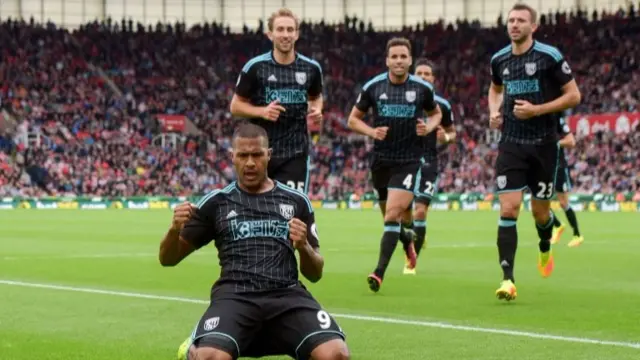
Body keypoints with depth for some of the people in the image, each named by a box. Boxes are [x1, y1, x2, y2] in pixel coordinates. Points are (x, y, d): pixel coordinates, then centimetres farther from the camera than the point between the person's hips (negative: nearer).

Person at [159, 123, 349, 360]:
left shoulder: (296, 201, 16)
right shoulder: (216, 202, 14)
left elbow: (315, 274, 19)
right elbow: (168, 259, 16)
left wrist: (303, 247, -4)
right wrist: (175, 230, -6)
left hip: (287, 295, 2)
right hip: (235, 296, -1)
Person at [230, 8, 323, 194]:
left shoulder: (311, 68, 4)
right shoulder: (255, 67, -4)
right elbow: (236, 105, 3)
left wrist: (316, 110, -1)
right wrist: (262, 111, -16)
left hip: (296, 152, 1)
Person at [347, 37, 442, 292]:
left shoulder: (422, 88, -2)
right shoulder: (373, 87, -1)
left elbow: (436, 113, 16)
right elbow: (353, 119, 8)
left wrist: (429, 127, -6)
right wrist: (372, 132, -11)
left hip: (409, 160, -2)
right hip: (381, 160, 2)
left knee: (393, 214, -16)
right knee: (391, 216, 14)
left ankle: (379, 272, -18)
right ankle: (407, 242, 49)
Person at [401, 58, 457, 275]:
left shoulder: (442, 105, 0)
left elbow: (452, 132, 13)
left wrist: (446, 137, -9)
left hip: (429, 162, -1)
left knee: (420, 211, -11)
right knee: (404, 213, 2)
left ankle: (411, 262, -2)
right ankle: (414, 241, 35)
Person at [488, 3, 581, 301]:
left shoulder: (549, 56, -9)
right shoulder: (499, 60, 5)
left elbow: (573, 96, -7)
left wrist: (537, 110, -17)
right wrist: (494, 112, 6)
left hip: (543, 145, -2)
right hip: (511, 144, 2)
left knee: (539, 211, 9)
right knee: (508, 209, -12)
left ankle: (545, 249, 45)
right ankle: (508, 279, -13)